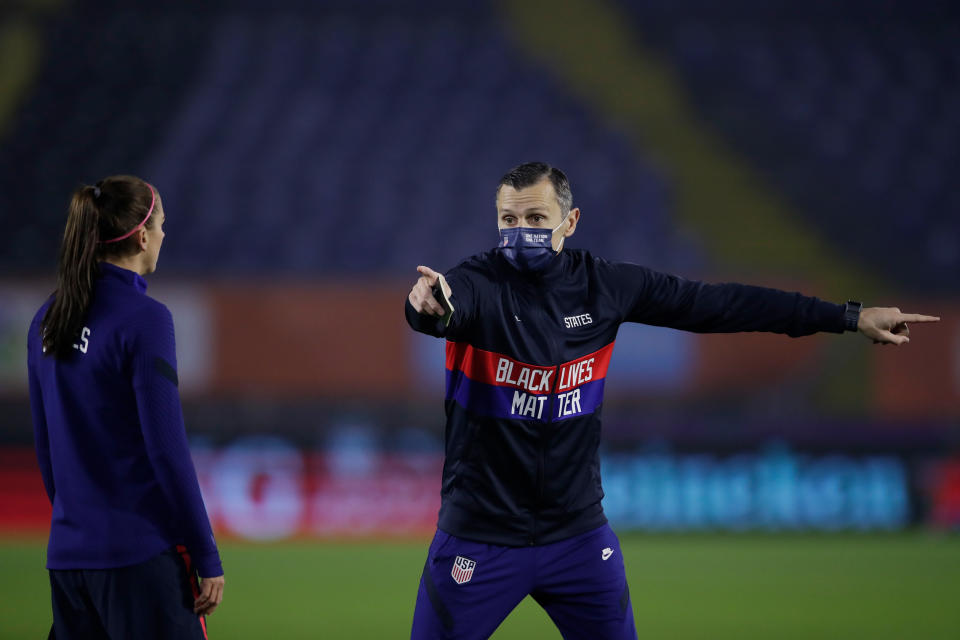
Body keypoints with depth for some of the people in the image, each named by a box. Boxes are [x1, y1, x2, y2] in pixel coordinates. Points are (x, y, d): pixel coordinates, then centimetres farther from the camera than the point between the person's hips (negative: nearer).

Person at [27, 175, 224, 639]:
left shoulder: (49, 319, 9)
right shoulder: (144, 319, -12)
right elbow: (166, 448, -14)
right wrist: (207, 557, -9)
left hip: (67, 553, 7)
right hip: (141, 551, -7)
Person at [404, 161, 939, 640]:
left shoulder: (604, 286, -2)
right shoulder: (477, 284, -12)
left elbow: (721, 304, 1)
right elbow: (444, 306, -36)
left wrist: (850, 318, 1)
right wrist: (430, 307, -62)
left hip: (579, 533, 3)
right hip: (481, 539, -3)